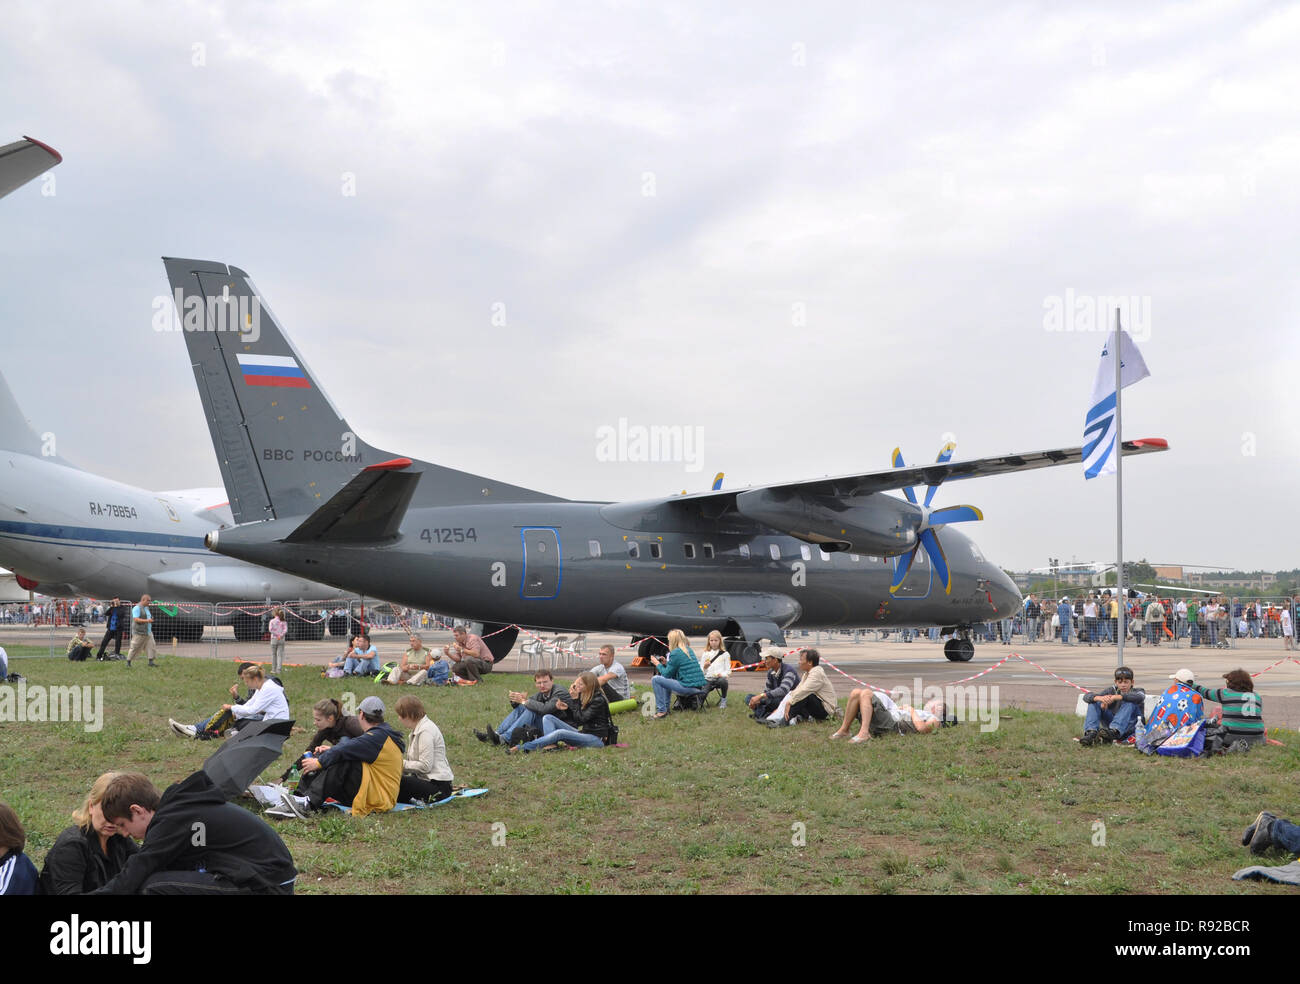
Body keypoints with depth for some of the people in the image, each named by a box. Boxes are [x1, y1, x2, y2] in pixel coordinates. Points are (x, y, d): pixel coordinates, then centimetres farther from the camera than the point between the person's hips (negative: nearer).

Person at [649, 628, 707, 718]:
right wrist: (666, 663, 19)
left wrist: (657, 664, 11)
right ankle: (666, 707, 31)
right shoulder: (689, 650, 15)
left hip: (688, 688, -9)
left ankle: (661, 710, -4)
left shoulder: (675, 653, -10)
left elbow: (667, 674, -4)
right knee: (668, 680, 30)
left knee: (655, 679, -4)